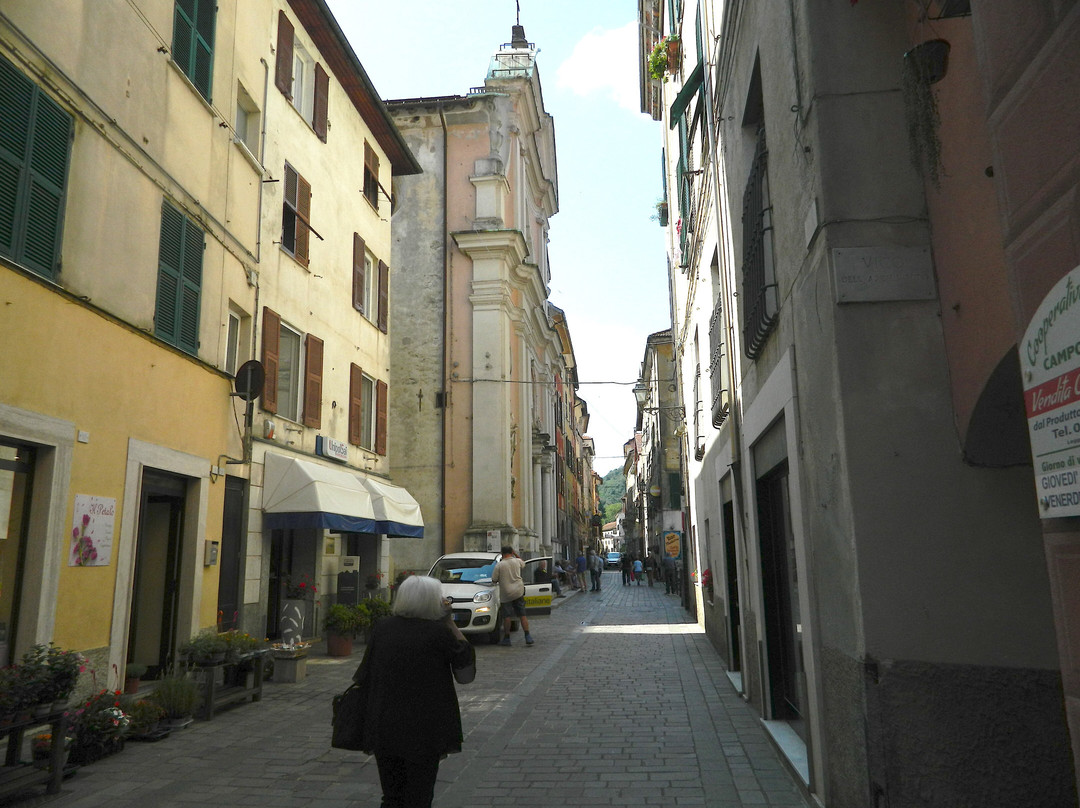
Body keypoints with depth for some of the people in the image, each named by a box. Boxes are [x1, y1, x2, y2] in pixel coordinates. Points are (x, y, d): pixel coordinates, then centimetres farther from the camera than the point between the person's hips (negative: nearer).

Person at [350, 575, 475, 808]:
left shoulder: (383, 627, -3)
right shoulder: (439, 632, -15)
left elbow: (364, 676, 3)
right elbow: (466, 659, -1)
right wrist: (450, 622, 0)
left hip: (383, 727, 4)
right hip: (424, 730, -4)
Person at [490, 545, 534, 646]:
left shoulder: (499, 565, -9)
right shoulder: (517, 561, 0)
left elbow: (494, 580, -4)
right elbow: (523, 564, 25)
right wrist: (515, 554, 24)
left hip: (506, 594, -3)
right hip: (518, 591, 3)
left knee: (507, 617, 4)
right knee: (522, 615, 7)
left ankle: (506, 639, 10)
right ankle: (528, 637, 4)